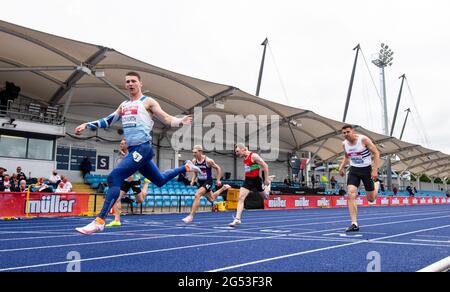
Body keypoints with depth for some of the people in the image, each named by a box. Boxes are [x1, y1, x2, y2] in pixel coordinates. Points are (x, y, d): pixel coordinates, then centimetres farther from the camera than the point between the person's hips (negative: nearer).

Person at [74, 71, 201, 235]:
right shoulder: (124, 105, 21)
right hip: (133, 150, 8)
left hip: (142, 148, -8)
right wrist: (87, 125, 19)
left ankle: (99, 221, -17)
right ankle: (187, 167, 39)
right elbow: (108, 121, 27)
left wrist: (181, 122, -23)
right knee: (160, 180, 16)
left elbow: (167, 119, -4)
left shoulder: (148, 102, 1)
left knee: (114, 177, -19)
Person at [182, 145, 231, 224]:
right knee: (211, 199, 21)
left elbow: (218, 168, -6)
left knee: (197, 195, -26)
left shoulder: (208, 161, -20)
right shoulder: (194, 161, -4)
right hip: (200, 182, 7)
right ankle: (223, 188, 47)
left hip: (208, 182, -6)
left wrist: (218, 180, -5)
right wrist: (193, 181, 2)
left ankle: (191, 216, -18)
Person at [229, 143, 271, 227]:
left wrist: (266, 179, -16)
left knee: (265, 196, 19)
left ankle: (268, 184, 53)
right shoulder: (245, 157, 4)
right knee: (241, 198, -10)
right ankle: (237, 219, -10)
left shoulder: (253, 156, -19)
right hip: (248, 179, 6)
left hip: (256, 179, -6)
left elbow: (265, 166, -17)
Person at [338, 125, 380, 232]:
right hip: (354, 171, 3)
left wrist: (375, 170, -21)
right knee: (351, 194, -18)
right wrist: (341, 167, 4)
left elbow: (376, 153, -13)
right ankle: (354, 224, -14)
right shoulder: (344, 144, -1)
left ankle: (376, 185, 46)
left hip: (366, 169, -3)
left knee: (371, 199, 9)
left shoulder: (363, 139, -17)